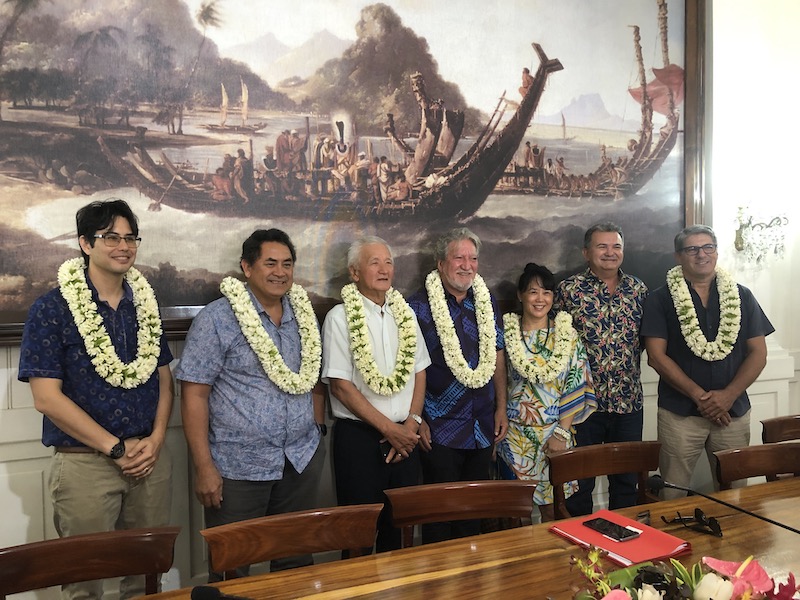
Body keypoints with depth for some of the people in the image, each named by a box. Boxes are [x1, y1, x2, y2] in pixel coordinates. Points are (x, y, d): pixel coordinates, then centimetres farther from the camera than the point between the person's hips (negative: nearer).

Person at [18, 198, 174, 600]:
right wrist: (116, 448, -12)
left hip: (150, 459, 4)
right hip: (84, 462, -4)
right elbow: (47, 398, -11)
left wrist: (155, 439, -5)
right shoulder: (52, 309, -6)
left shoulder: (145, 304, 8)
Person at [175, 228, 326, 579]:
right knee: (230, 571, 11)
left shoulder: (304, 316, 7)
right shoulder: (217, 318, -9)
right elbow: (194, 394, -12)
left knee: (296, 562, 16)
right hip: (238, 468, -4)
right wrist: (204, 467, -14)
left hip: (302, 460, 5)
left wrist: (318, 431, 8)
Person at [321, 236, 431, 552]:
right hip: (359, 436, -4)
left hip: (404, 436, 5)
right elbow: (340, 385, -11)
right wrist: (389, 428, -11)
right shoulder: (340, 317, -7)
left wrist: (412, 421, -3)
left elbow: (419, 372, 12)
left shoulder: (405, 313, 9)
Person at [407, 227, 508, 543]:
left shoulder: (487, 301, 8)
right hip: (439, 429, -5)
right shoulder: (418, 306, -9)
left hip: (483, 427, 5)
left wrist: (501, 407, 9)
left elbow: (497, 356, 13)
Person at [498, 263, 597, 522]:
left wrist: (563, 432, -7)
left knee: (551, 507, 10)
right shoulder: (506, 332, -1)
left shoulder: (567, 334, 1)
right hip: (515, 433, 0)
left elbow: (575, 386, -2)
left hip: (555, 433, 1)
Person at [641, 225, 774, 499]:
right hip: (679, 412, -2)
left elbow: (758, 353, 4)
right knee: (673, 497, 1)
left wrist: (728, 395, -9)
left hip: (733, 411, 2)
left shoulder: (741, 296, 8)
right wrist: (699, 395, -12)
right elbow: (657, 356, -6)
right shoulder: (661, 300, 1)